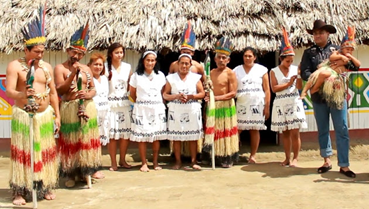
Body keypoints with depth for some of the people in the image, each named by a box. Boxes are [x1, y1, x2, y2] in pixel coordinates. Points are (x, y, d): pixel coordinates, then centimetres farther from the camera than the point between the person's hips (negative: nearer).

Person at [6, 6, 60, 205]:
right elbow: (8, 92, -16)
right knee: (22, 152, -2)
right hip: (23, 116, -4)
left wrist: (57, 115, 8)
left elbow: (53, 92, 12)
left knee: (45, 151, 9)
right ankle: (19, 191, 5)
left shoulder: (47, 67, 8)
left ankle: (46, 187, 20)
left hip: (45, 115, 4)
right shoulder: (15, 65, -7)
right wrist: (23, 94, -38)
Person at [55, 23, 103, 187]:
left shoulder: (86, 69, 12)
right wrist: (73, 74, -18)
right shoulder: (60, 68, -1)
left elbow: (93, 88, 12)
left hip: (87, 106, 4)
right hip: (69, 108, -4)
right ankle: (71, 174, 11)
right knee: (70, 141, 2)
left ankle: (90, 168, 19)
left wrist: (88, 95, -11)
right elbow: (60, 89, -11)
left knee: (89, 138, 7)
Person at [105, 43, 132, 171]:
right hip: (111, 103, -3)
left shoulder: (127, 67, 10)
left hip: (125, 103, 3)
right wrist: (107, 77, -18)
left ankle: (122, 160, 19)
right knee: (112, 134, -2)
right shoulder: (106, 67, 1)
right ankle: (113, 163, 7)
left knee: (126, 133, 4)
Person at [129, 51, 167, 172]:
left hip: (157, 109, 2)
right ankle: (144, 163, 9)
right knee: (142, 137, -1)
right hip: (141, 110, -2)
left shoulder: (160, 76, 9)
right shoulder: (136, 76, 2)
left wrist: (162, 104, 2)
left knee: (157, 137, 5)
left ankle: (155, 162, 16)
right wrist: (141, 102, 5)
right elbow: (132, 93, 8)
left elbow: (163, 93, 12)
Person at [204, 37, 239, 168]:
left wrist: (217, 98, -19)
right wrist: (207, 95, -4)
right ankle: (216, 156, 16)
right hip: (212, 106, 6)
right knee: (213, 132, 7)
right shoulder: (211, 72, 12)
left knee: (226, 132, -2)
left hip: (226, 106, -6)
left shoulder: (230, 73, -6)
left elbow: (233, 93, -12)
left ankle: (228, 158, 7)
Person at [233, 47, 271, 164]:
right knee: (237, 130, -5)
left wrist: (267, 107, -2)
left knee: (255, 130, 2)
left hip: (257, 104, -1)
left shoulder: (261, 70, 6)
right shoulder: (236, 70, 9)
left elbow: (267, 90, 4)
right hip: (241, 104, 1)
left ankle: (252, 156, 10)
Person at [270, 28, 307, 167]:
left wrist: (299, 75, -18)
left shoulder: (295, 69, 3)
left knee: (295, 133, -4)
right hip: (280, 104, 1)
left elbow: (299, 87, -4)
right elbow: (274, 88, -8)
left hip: (294, 103, -1)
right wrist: (288, 83, -13)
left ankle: (295, 158, 5)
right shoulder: (274, 71, 3)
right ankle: (287, 158, 17)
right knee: (285, 133, 8)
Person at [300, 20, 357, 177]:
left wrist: (344, 61, -20)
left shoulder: (337, 49, 5)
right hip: (318, 97, 2)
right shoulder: (309, 52, 6)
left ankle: (344, 165, 2)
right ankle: (327, 160, 24)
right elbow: (304, 73, -5)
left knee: (342, 130, -3)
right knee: (322, 130, 11)